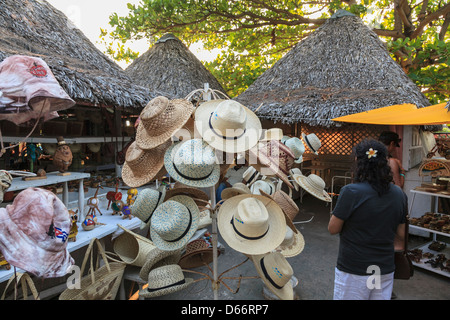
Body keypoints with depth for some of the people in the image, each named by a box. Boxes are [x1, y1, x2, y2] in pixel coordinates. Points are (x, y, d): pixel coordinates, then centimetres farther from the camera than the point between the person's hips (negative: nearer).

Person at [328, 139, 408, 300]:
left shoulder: (351, 192, -20)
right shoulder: (399, 194, -2)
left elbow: (333, 229, -11)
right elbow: (401, 235, 8)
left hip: (353, 271, -5)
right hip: (386, 270, 5)